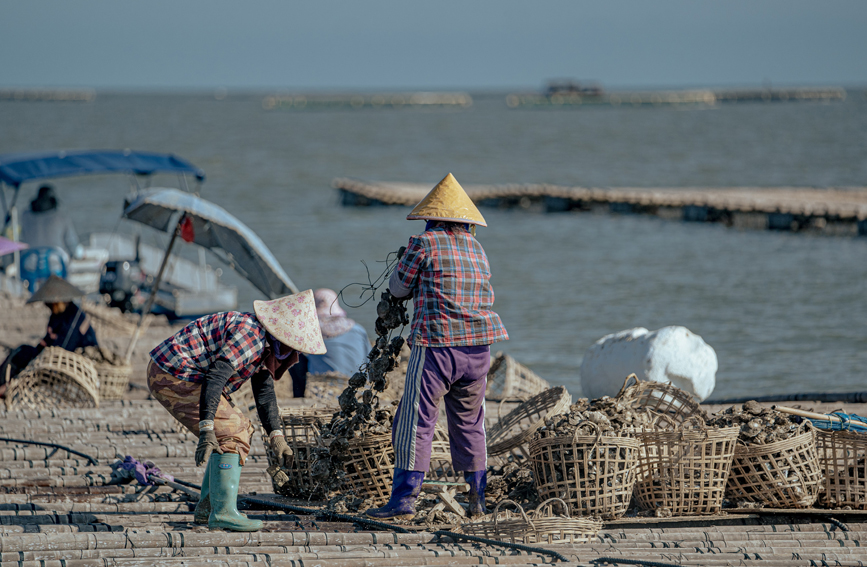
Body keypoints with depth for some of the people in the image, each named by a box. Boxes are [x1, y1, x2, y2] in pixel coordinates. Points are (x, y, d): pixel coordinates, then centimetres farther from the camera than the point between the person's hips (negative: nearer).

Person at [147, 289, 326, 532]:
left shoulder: (263, 341, 11)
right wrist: (206, 430, -37)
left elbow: (264, 391, 15)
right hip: (174, 377, -11)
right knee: (231, 435, -13)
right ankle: (223, 512, -16)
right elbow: (215, 377, -32)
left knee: (241, 430, 15)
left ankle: (207, 506, 16)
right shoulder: (251, 334, -22)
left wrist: (276, 437, 6)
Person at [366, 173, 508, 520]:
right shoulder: (477, 250, 13)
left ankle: (404, 500, -9)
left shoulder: (425, 244, -3)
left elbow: (398, 288, 7)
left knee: (415, 423, -4)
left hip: (436, 343, -6)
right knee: (469, 423, 17)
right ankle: (477, 500, 18)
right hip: (478, 347, 6)